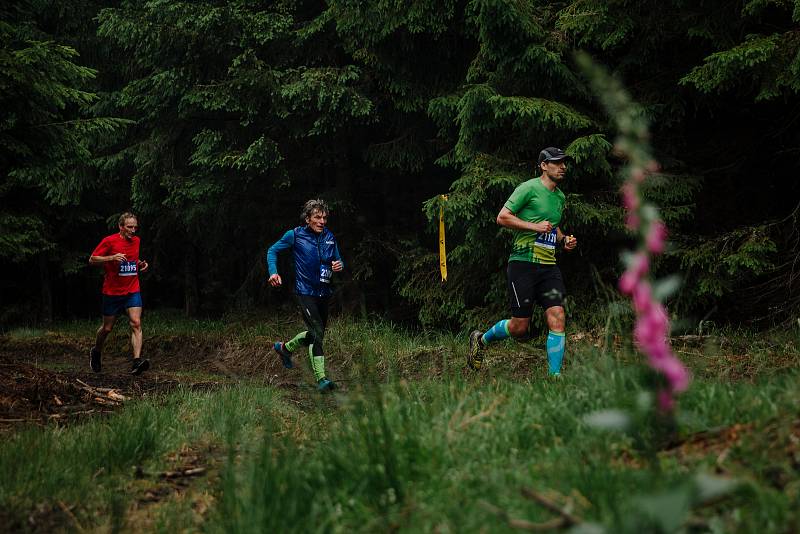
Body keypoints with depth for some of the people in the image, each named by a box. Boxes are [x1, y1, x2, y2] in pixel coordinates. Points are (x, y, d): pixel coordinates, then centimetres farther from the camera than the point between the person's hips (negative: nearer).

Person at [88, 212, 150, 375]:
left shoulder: (136, 241, 8)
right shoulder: (109, 241, -9)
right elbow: (92, 260, -7)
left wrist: (140, 264, 5)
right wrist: (112, 258, -21)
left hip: (132, 291, 3)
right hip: (112, 292, -3)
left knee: (136, 323, -15)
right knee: (107, 328, 8)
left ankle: (137, 361, -24)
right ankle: (96, 352, 37)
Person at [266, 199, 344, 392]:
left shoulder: (329, 237, 6)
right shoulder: (295, 235, -7)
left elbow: (338, 260, 16)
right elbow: (272, 251, 4)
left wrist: (339, 265, -9)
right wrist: (273, 272, -11)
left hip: (324, 292, 6)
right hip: (305, 291, -6)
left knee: (317, 333, 16)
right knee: (317, 334, -16)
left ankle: (285, 348, 41)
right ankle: (321, 379, -14)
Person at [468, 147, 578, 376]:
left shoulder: (560, 196, 18)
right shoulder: (529, 188, -6)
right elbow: (502, 217, -10)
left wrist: (564, 240, 13)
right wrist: (534, 226, -17)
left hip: (549, 266, 7)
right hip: (523, 263, -7)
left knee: (557, 319, -9)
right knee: (520, 328, -4)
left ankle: (555, 375, -4)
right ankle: (482, 339, 24)